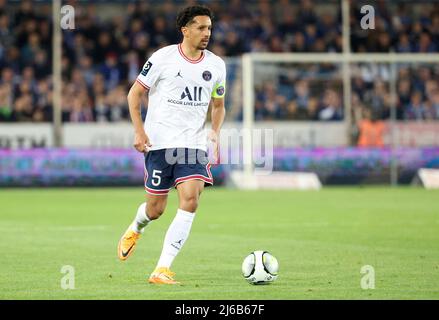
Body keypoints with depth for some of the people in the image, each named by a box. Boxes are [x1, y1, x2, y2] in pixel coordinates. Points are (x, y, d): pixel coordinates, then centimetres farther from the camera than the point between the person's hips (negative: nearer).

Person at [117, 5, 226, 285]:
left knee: (191, 199, -19)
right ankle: (135, 230, 42)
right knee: (156, 209, 2)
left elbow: (218, 105, 21)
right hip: (160, 143, -3)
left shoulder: (216, 65, 7)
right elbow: (134, 93, 2)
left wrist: (215, 132, 3)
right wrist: (139, 130, -9)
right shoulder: (163, 58, -4)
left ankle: (162, 269, -16)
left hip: (194, 144, 3)